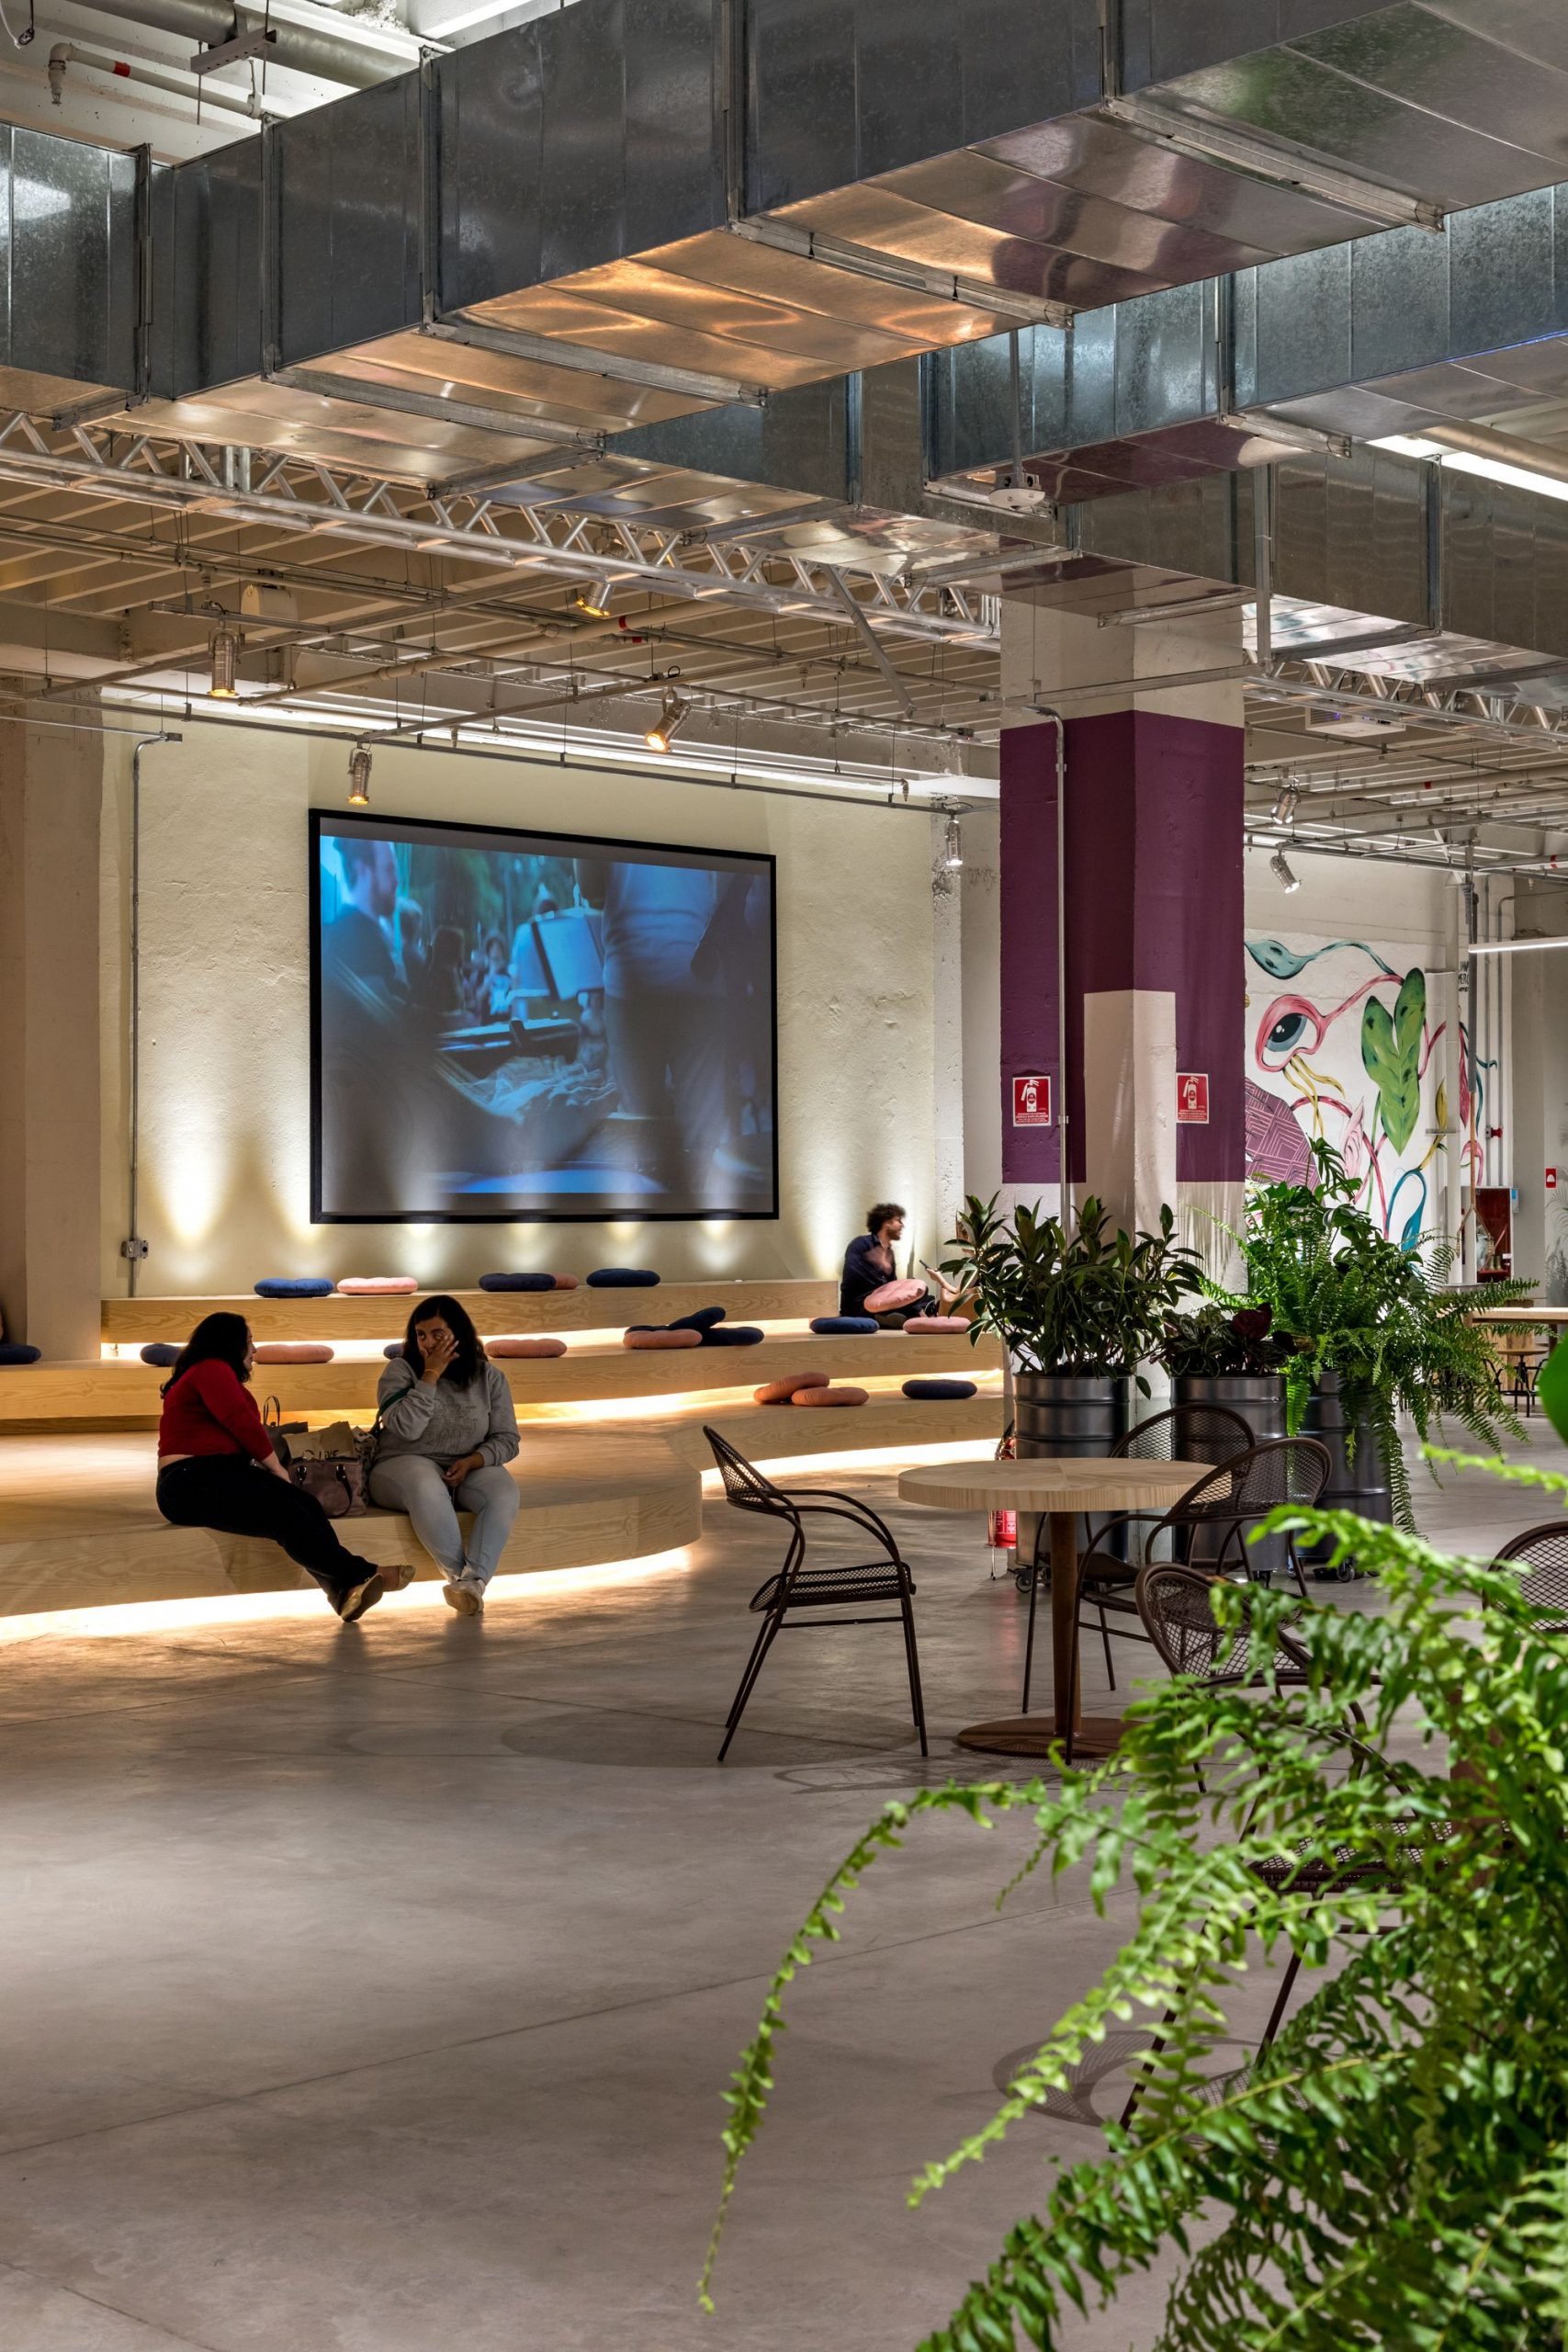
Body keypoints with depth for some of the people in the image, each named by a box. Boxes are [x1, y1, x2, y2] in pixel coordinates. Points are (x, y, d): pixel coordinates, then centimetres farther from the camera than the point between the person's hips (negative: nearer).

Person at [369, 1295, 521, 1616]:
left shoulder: (489, 1377, 5)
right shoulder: (401, 1370, -3)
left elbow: (507, 1439, 4)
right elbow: (407, 1427, -19)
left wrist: (471, 1462, -15)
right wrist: (432, 1373, -18)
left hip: (467, 1469, 3)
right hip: (404, 1465, -3)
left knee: (504, 1491, -31)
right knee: (426, 1486, -40)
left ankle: (473, 1581, -43)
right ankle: (461, 1575, -35)